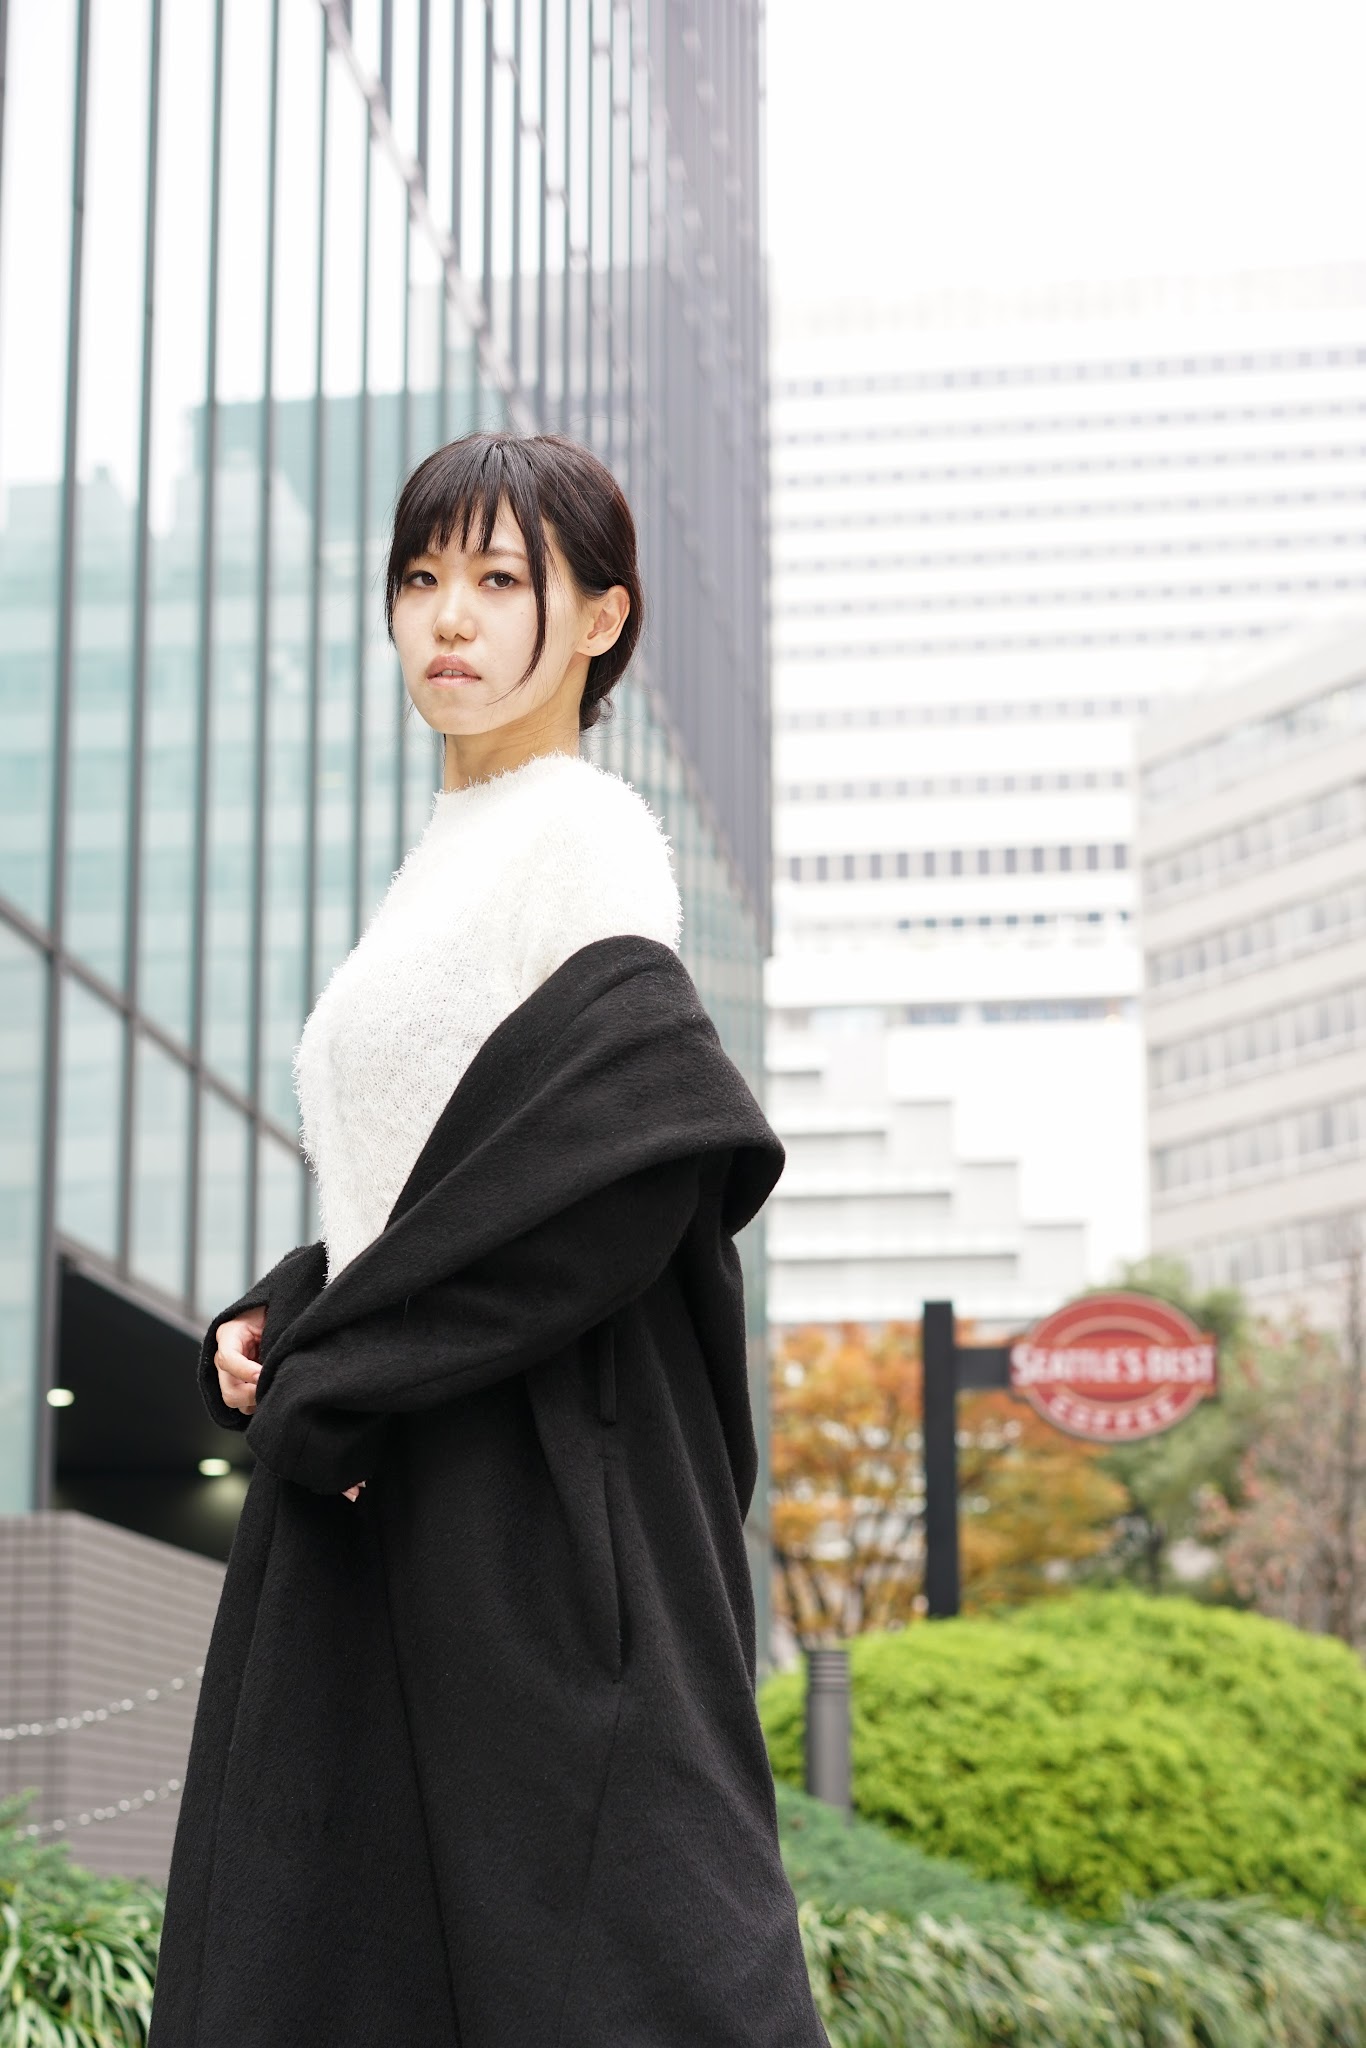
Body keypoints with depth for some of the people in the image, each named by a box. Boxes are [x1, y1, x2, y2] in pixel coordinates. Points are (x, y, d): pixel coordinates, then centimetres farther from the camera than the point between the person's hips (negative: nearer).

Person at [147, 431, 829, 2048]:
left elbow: (639, 1137, -22)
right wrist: (282, 1322, 4)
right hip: (372, 1484, 9)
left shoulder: (582, 836, -7)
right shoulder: (441, 864, 21)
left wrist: (331, 1371, -16)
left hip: (524, 1477, -9)